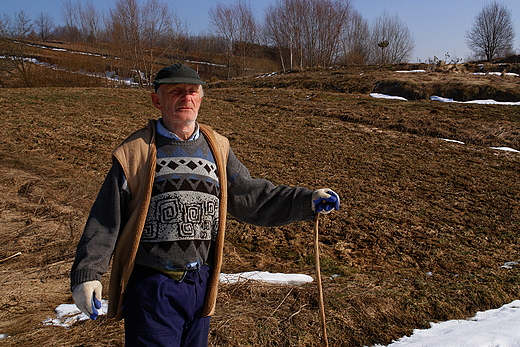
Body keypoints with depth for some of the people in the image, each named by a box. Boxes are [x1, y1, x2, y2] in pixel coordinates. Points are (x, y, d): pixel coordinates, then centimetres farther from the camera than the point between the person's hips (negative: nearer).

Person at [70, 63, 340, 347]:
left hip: (200, 284, 4)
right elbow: (104, 221, -5)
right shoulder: (135, 152, -6)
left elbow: (250, 196, 5)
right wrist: (86, 274, -12)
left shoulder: (217, 148, 6)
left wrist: (307, 201, -3)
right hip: (151, 287, -4)